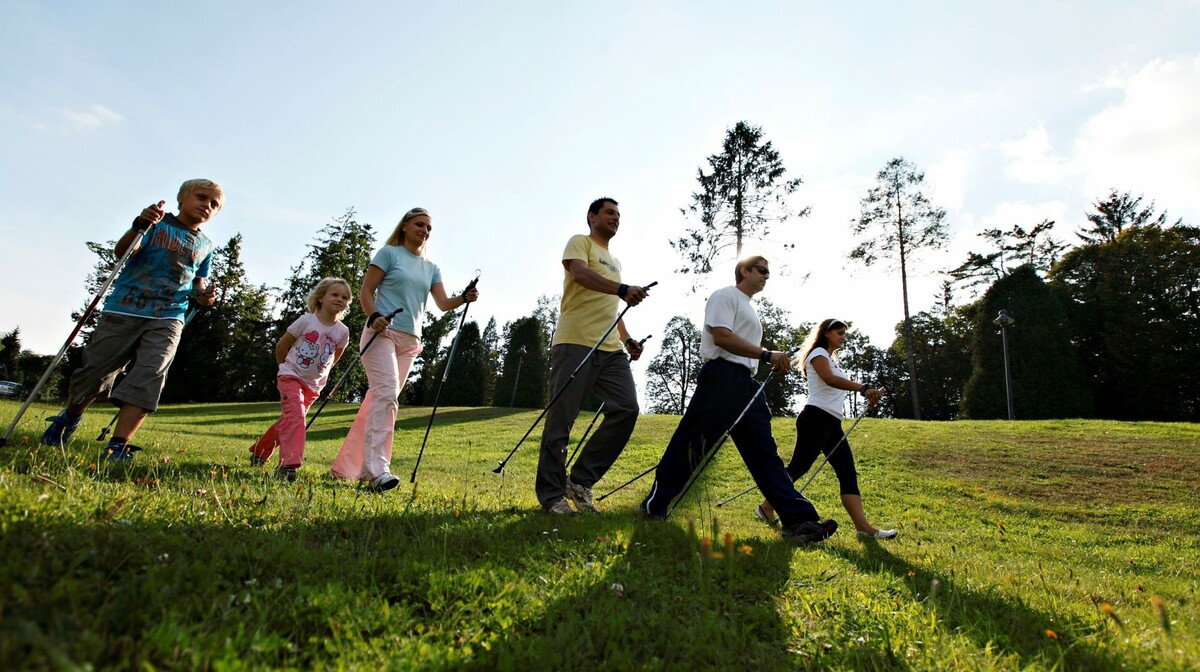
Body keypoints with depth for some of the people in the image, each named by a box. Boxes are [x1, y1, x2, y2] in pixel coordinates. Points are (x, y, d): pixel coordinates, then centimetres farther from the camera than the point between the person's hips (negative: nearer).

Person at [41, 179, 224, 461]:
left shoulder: (205, 246, 15)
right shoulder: (156, 222, 2)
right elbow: (121, 251, -12)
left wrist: (204, 295, 1)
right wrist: (140, 226, -31)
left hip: (168, 318, 2)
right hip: (123, 310, -2)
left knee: (149, 377, -14)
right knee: (95, 372, 7)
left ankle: (117, 448, -13)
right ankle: (70, 417, 37)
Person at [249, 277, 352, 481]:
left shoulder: (342, 332, -3)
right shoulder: (306, 320, -11)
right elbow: (281, 345, 1)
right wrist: (286, 369, 8)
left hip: (313, 385, 4)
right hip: (291, 376, -4)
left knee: (288, 420, 12)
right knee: (295, 415, -22)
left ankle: (259, 451, 34)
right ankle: (288, 464, -24)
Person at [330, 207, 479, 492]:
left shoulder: (431, 268, 18)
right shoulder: (389, 253, 4)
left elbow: (443, 303, 7)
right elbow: (365, 291, -1)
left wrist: (464, 298, -13)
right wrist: (374, 317, -19)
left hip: (410, 340, 6)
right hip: (382, 332, -6)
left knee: (380, 399, 7)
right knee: (386, 394, -21)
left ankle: (348, 466, 17)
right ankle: (377, 471, -26)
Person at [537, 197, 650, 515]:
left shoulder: (614, 262, 30)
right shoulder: (580, 242, 6)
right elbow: (580, 273, -16)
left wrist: (627, 339, 17)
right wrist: (623, 289, -30)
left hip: (610, 349, 8)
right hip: (575, 343, -7)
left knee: (627, 409, -7)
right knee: (561, 420, -4)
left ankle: (580, 481, 4)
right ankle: (552, 495, 7)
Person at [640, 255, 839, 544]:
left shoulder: (749, 308, 29)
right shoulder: (725, 295, 0)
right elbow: (721, 336, -15)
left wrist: (773, 362, 13)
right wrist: (767, 354, -15)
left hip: (746, 383, 9)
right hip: (722, 377, -9)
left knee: (764, 451, 2)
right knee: (690, 444, -5)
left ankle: (798, 519, -2)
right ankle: (655, 504, 8)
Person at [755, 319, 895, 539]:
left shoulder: (832, 359, 26)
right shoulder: (818, 353, -4)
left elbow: (838, 386, 17)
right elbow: (829, 379, -23)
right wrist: (864, 388, -31)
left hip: (832, 423, 10)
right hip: (816, 418, -10)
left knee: (848, 472, 0)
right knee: (798, 467, -5)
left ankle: (863, 526, -4)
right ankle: (766, 508, 8)